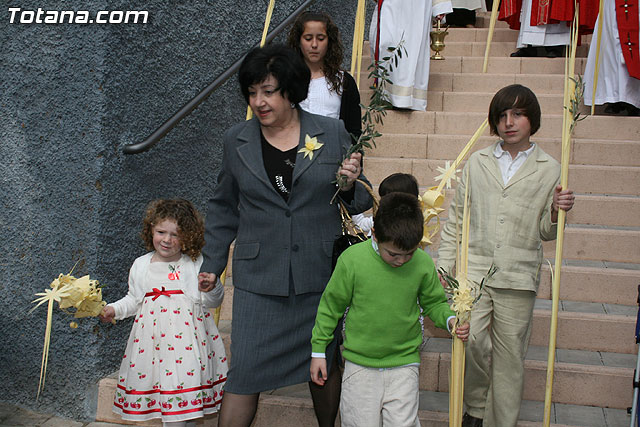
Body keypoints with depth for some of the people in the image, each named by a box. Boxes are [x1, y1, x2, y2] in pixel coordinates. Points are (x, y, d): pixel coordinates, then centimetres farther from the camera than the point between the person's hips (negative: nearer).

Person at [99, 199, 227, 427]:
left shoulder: (196, 264, 0)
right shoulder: (141, 265, 10)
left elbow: (212, 302, 0)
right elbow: (134, 300, 23)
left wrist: (212, 287, -20)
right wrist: (114, 309, 9)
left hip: (187, 333, -2)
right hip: (153, 336, 2)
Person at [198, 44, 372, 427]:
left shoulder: (333, 133, 0)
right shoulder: (237, 141, 3)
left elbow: (358, 204, 8)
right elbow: (224, 209, 14)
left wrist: (351, 184, -14)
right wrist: (212, 265, 12)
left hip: (321, 275, 0)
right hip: (259, 278, 0)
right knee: (246, 372, -2)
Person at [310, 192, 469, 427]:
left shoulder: (423, 263, -7)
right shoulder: (352, 259, -12)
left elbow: (434, 303, 11)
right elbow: (331, 306, 0)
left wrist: (450, 319, -10)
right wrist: (318, 350, 4)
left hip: (404, 363, 1)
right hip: (360, 364, -1)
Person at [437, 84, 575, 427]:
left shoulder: (549, 170, 6)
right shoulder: (477, 162, 10)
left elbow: (545, 233, 11)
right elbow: (456, 218, 13)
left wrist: (556, 212, -10)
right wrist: (444, 264, 9)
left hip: (518, 275, 0)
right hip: (474, 269, 0)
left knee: (510, 354, 4)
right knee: (471, 340, -13)